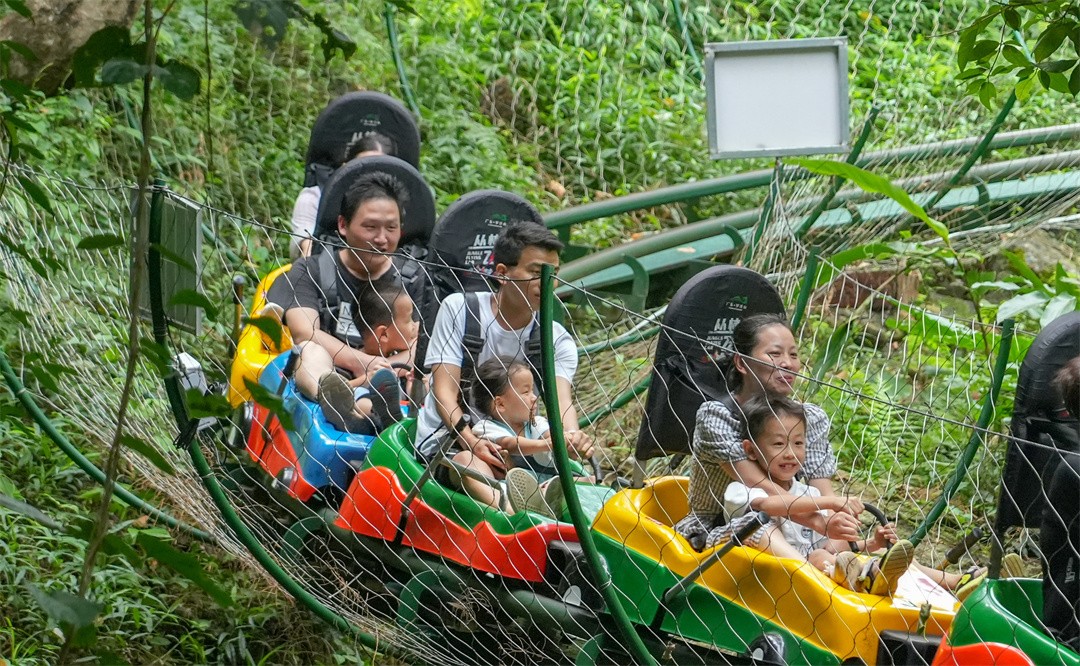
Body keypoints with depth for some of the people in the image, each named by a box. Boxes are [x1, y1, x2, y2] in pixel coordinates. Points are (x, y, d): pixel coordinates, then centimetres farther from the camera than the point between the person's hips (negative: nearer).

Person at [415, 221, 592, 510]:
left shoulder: (556, 340, 4)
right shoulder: (459, 309, -2)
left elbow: (562, 396, -14)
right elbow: (444, 388, -10)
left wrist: (571, 434, -39)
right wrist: (468, 437, -30)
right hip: (447, 438, -4)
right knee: (469, 462, -39)